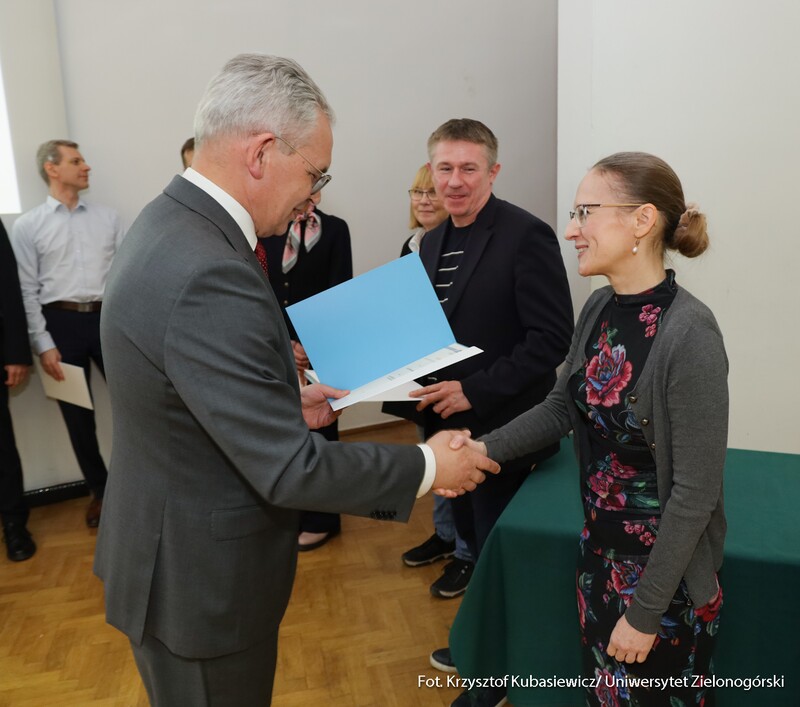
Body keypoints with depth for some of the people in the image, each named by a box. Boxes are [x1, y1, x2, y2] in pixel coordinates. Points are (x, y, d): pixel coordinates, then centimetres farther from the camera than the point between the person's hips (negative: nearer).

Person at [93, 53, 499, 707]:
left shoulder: (171, 224, 0)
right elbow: (289, 469, -29)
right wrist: (427, 468, -17)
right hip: (201, 580, -9)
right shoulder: (207, 276, -32)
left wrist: (285, 399, 6)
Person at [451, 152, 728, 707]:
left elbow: (696, 492, -22)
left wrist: (646, 612, -16)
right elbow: (562, 407, 6)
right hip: (600, 552, 7)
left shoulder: (689, 333, -25)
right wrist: (484, 448, -8)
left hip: (667, 572, -6)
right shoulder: (600, 308, -2)